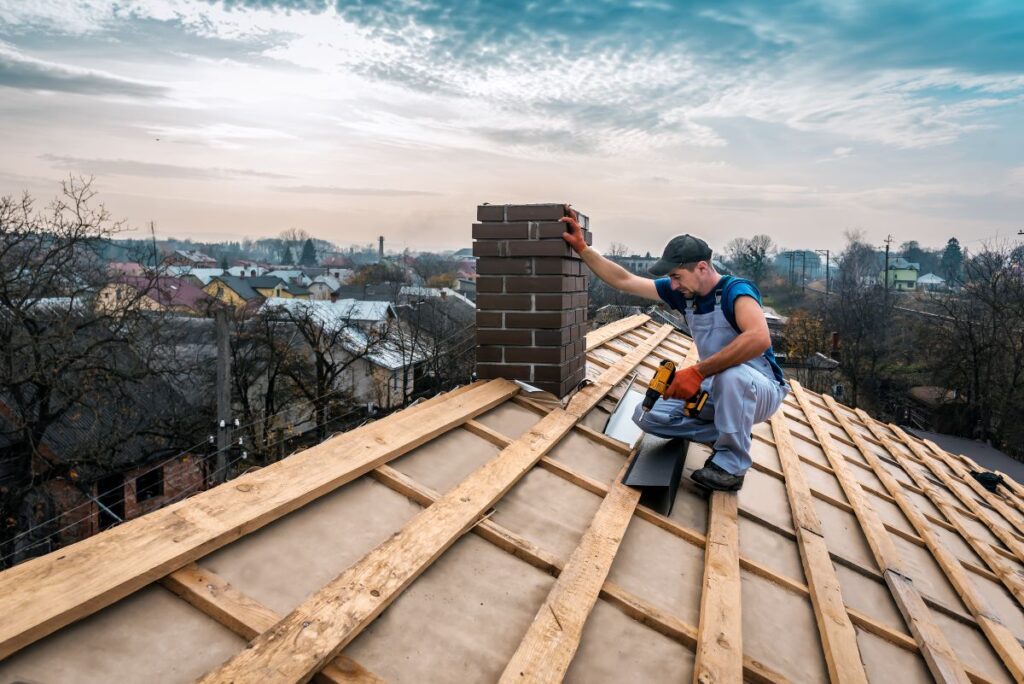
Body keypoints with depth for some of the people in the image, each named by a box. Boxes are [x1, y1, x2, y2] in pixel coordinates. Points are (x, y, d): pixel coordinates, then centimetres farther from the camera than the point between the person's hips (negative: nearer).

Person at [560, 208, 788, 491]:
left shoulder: (735, 290, -24)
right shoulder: (684, 292, -3)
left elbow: (759, 339, -44)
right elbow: (623, 280, 1)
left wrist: (697, 372, -41)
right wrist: (581, 247, -5)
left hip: (760, 390, -6)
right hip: (718, 389, 7)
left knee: (732, 374, -41)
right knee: (647, 415, -6)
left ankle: (732, 464, -21)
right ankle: (733, 434, 4)